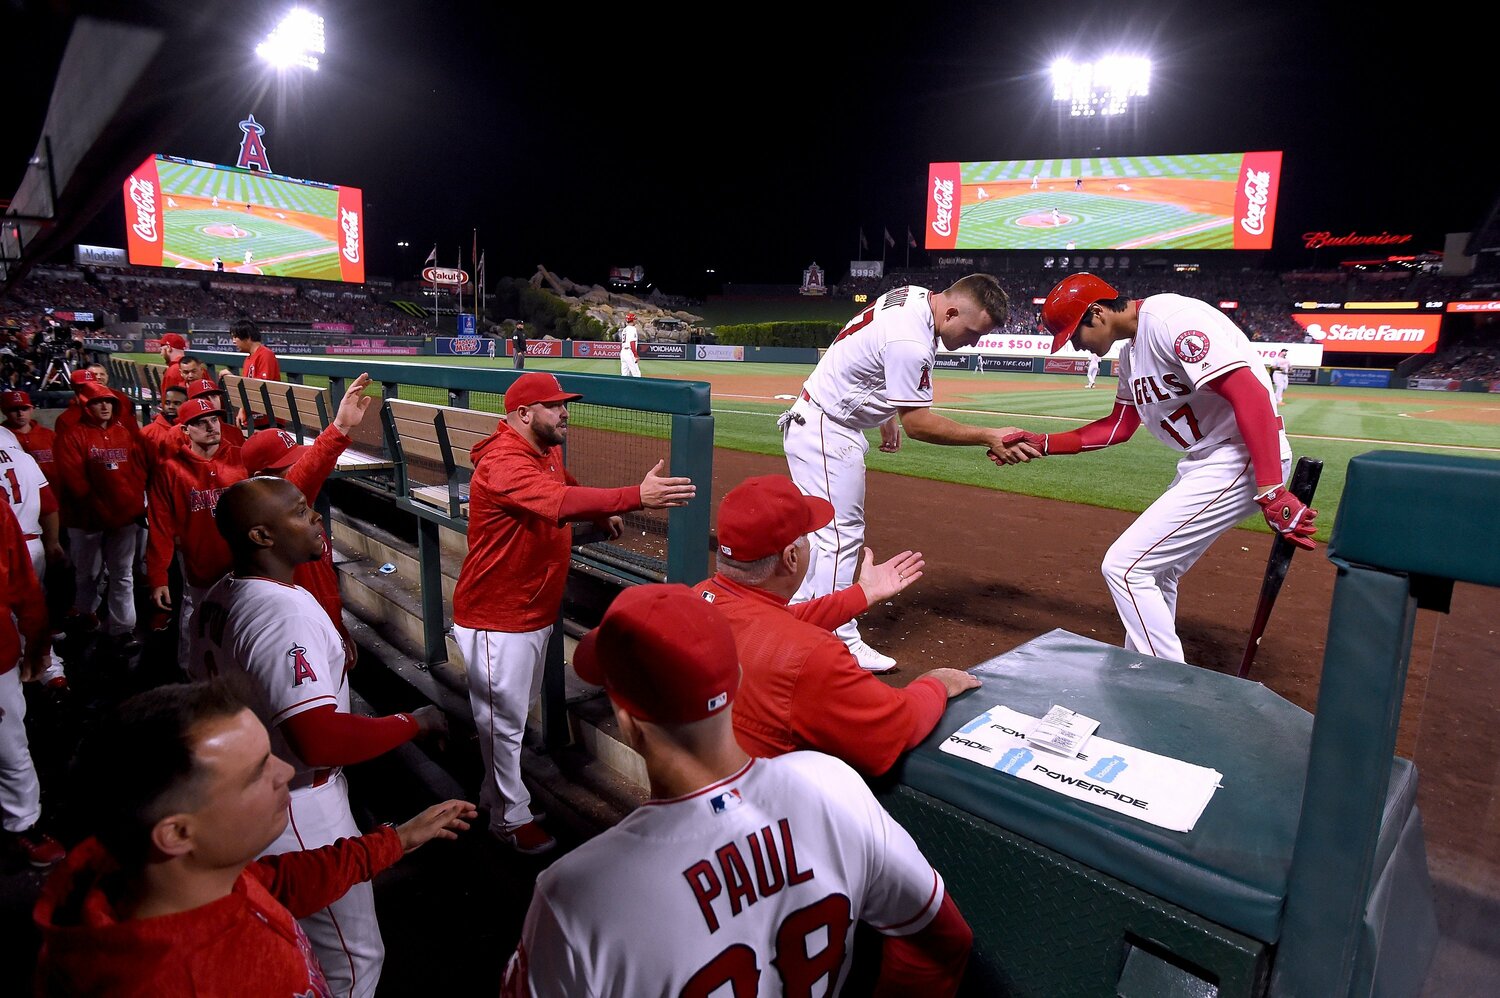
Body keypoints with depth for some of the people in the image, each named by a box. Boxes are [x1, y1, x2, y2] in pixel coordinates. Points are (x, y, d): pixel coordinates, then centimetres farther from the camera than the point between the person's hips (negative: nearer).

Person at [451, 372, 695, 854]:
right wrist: (637, 496, -56)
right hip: (497, 619, -9)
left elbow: (569, 488, 27)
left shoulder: (548, 452, 4)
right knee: (503, 719, 7)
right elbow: (561, 502, -45)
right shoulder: (503, 464, -27)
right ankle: (512, 818, 25)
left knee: (517, 710, 23)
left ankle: (494, 792, 44)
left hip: (536, 610, 10)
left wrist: (605, 513, 7)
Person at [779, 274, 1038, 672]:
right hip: (827, 432, -11)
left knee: (825, 528, 17)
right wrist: (989, 437, -22)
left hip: (818, 424, 11)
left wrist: (886, 414, 21)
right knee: (841, 535, -6)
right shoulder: (910, 342, -29)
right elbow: (918, 422, -23)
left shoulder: (916, 295, 2)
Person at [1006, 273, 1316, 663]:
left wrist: (1272, 494, -29)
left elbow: (1251, 394, -25)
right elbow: (1118, 427, 19)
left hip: (1241, 460, -10)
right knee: (1154, 569, 20)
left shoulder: (1170, 318, -18)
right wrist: (1043, 443, 11)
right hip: (1201, 462, 10)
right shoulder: (1131, 352, 12)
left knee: (1124, 565, -9)